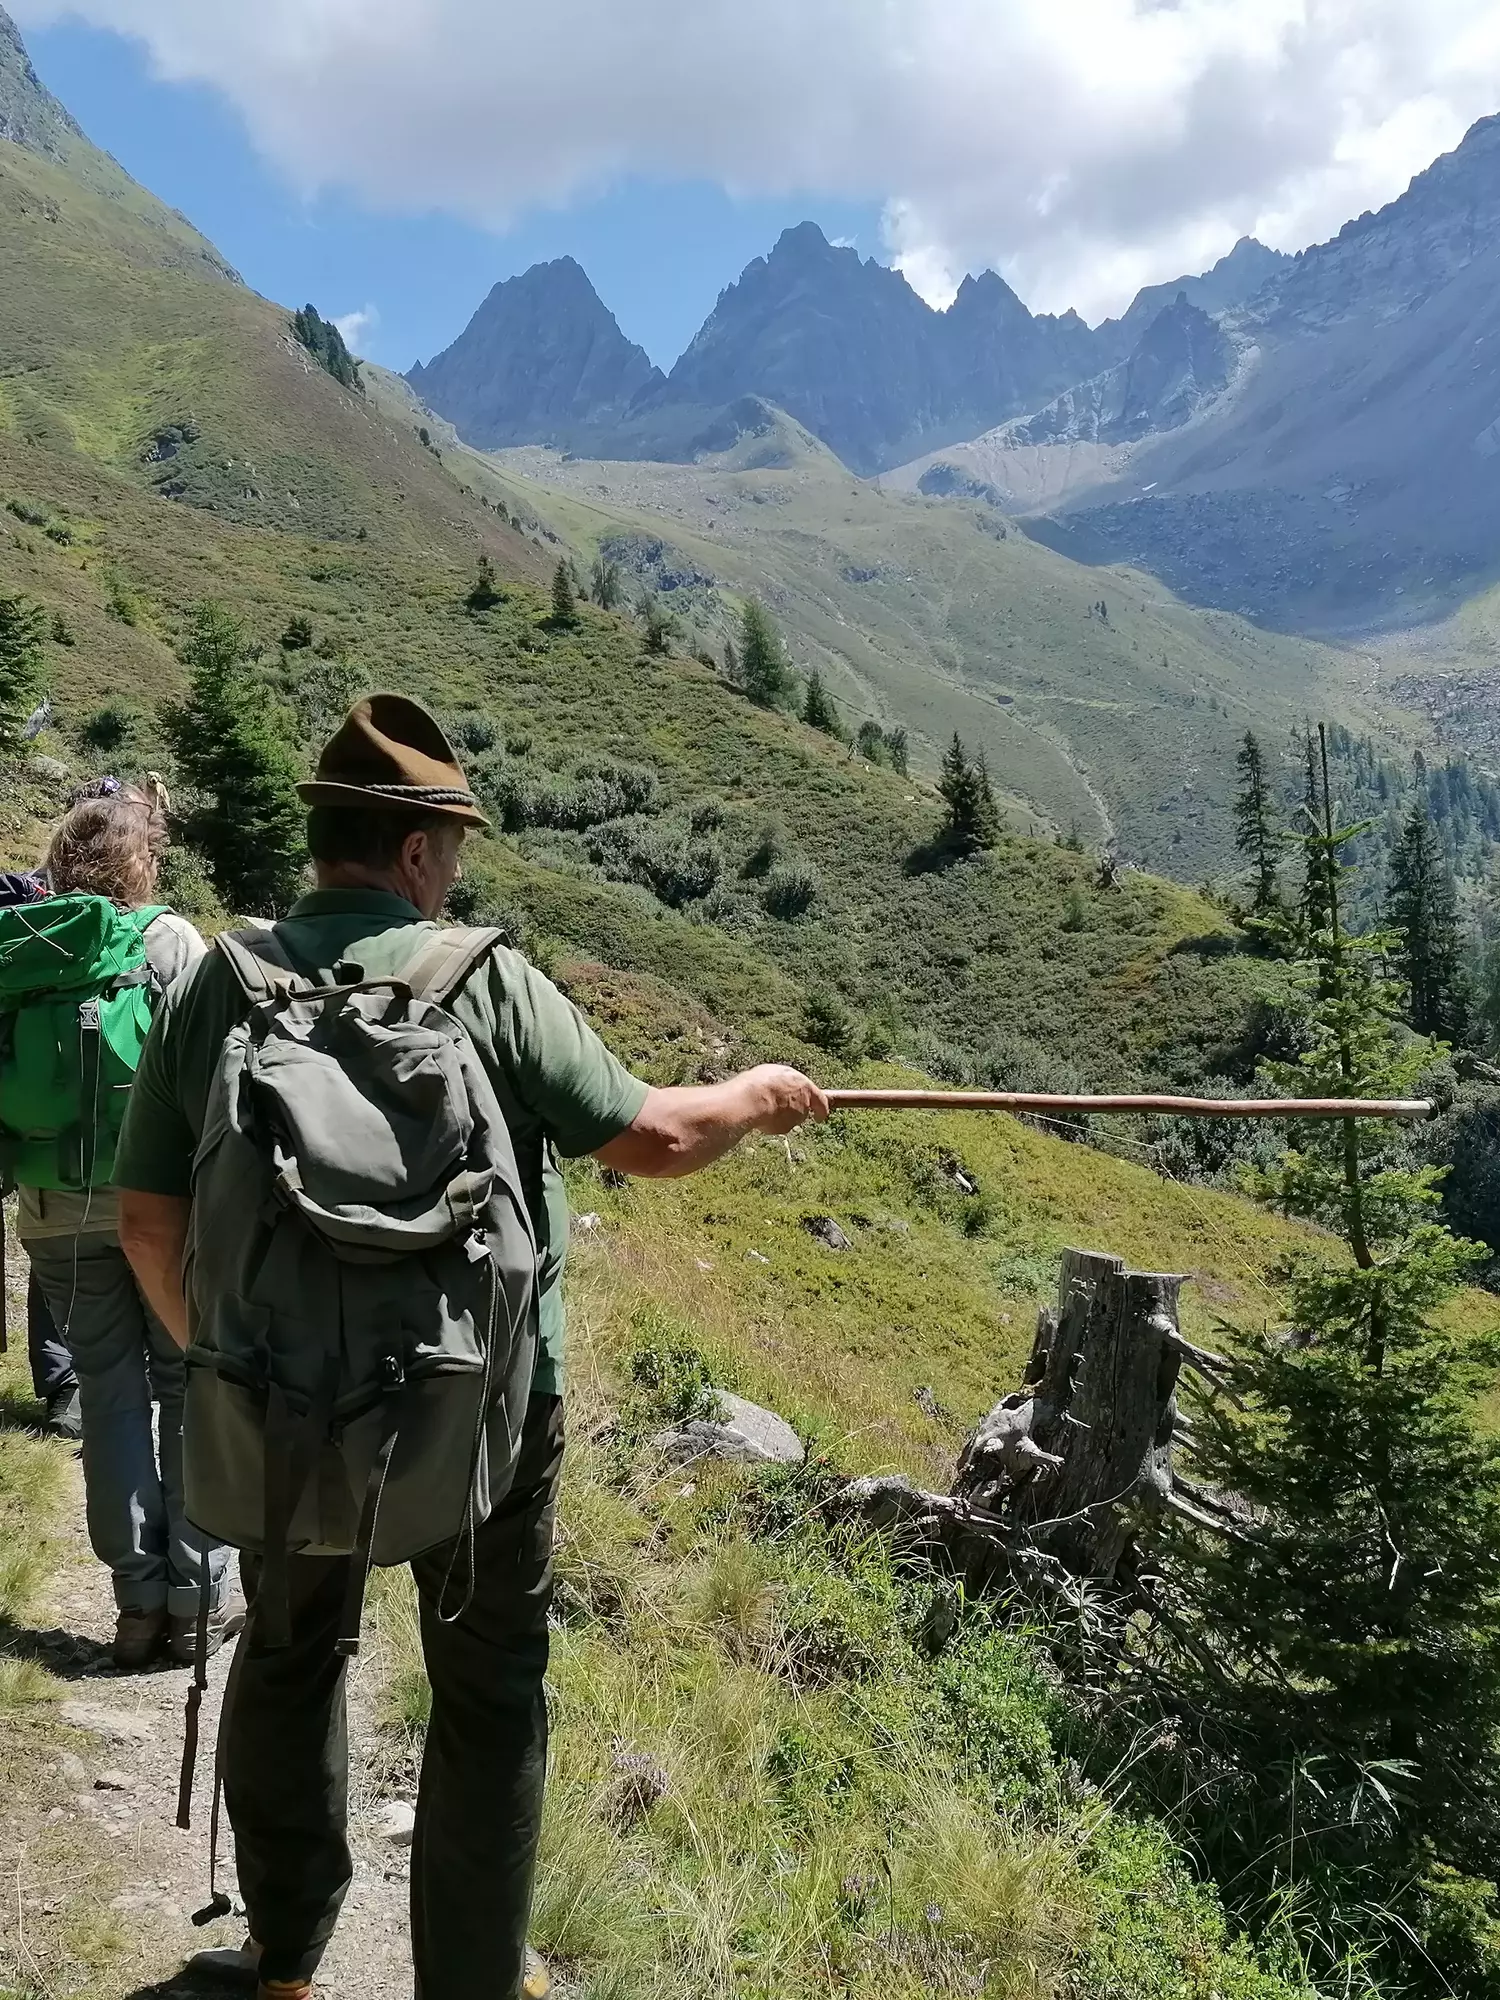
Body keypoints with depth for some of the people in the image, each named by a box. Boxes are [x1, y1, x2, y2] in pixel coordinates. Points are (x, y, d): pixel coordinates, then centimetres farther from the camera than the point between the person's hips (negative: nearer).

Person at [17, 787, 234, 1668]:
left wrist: (29, 1176, 17)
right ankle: (194, 1599, 12)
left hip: (59, 1213, 3)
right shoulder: (169, 937, -8)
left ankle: (138, 1602, 14)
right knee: (191, 1393, 9)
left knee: (111, 1398, 12)